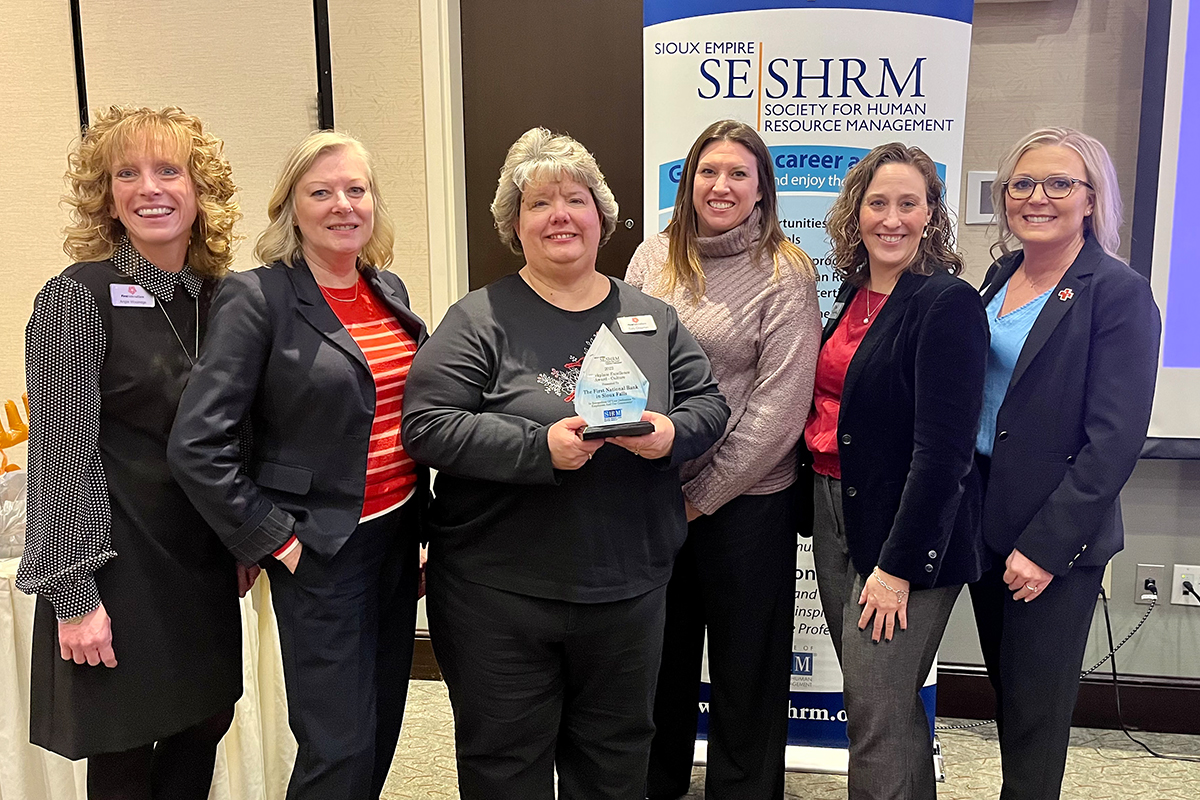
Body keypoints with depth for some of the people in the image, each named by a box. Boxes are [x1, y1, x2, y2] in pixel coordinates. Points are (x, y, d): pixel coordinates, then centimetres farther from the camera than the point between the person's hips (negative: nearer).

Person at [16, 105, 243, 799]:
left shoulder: (219, 297, 6)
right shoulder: (77, 297, -11)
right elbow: (60, 455, -13)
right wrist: (74, 596, -15)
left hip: (205, 566, 5)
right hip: (119, 571, -5)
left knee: (204, 729, 16)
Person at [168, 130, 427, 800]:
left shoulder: (390, 290, 8)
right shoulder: (257, 298, -12)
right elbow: (198, 444, -17)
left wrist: (422, 521, 12)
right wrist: (271, 539, -14)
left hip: (399, 534, 7)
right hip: (321, 549, -6)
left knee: (384, 723, 17)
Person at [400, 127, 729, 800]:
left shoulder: (653, 318, 7)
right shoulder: (480, 321, -6)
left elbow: (708, 402, 10)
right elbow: (428, 427, -14)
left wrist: (672, 434, -13)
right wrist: (541, 449, -25)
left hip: (628, 587, 4)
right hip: (500, 592, -3)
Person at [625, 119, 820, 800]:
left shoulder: (784, 273, -8)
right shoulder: (654, 257, 5)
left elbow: (780, 404, -13)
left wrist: (704, 492, -13)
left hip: (746, 500, -4)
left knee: (745, 666, 11)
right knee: (661, 653, 20)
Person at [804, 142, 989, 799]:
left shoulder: (948, 302, -13)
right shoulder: (853, 291, 10)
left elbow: (943, 447, -18)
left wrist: (898, 564, -19)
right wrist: (817, 509, 12)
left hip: (907, 530, -7)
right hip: (833, 510, 8)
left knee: (877, 715, -3)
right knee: (873, 698, 18)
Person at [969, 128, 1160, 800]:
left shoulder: (1120, 294, -13)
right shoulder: (1002, 275, 8)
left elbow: (1114, 441, -17)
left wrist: (1046, 545, -19)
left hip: (1055, 540, -6)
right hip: (984, 518, 6)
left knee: (1036, 712, 6)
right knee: (1005, 690, 18)